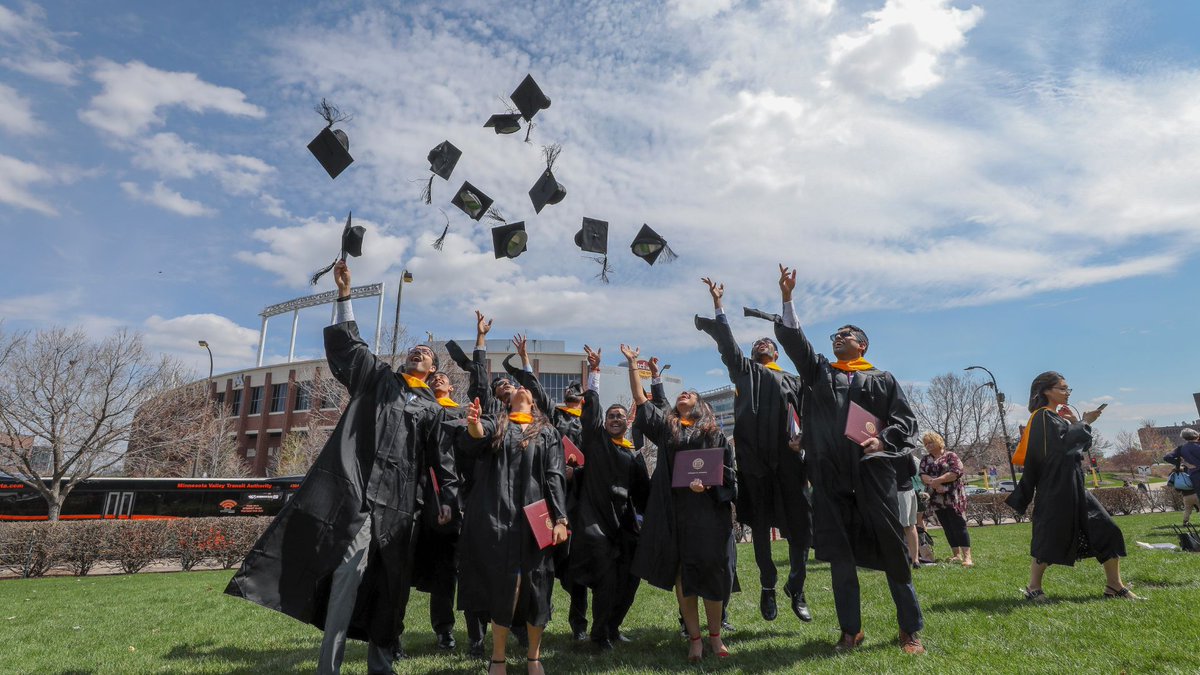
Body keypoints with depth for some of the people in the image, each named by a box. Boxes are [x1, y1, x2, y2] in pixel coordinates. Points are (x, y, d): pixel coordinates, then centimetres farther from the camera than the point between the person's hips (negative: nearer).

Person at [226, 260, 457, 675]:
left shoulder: (432, 408, 14)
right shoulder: (377, 377, 15)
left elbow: (441, 459, 13)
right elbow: (347, 342, 10)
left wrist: (447, 500, 5)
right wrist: (344, 294, 3)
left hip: (395, 497, 2)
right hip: (357, 484, -1)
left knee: (389, 580, 5)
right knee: (351, 569, -12)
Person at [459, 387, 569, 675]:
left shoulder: (547, 432, 12)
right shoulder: (494, 423, 11)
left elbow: (554, 477, 4)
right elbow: (476, 442, -13)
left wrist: (560, 519, -7)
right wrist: (473, 425, -37)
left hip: (534, 516, 1)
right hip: (497, 514, -1)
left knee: (534, 584, 3)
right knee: (505, 582, -5)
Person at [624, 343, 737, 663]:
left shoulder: (715, 433, 9)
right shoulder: (665, 426, 14)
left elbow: (727, 472, 5)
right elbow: (640, 400, 9)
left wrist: (707, 483, -15)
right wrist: (632, 364, 6)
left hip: (708, 513, -1)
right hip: (673, 512, 2)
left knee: (710, 575, 2)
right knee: (681, 577, 4)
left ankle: (715, 635, 19)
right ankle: (694, 638, 15)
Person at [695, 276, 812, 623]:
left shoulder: (792, 381, 21)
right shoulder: (743, 369, 20)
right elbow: (726, 340, 9)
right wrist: (717, 303, 3)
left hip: (787, 459, 1)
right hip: (754, 459, -1)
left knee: (800, 525, -1)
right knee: (760, 526, 4)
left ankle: (796, 587, 16)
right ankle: (768, 588, 18)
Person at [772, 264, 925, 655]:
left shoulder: (882, 380, 12)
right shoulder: (818, 372, 18)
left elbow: (906, 420, 5)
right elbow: (793, 339, 9)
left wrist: (884, 440, -15)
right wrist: (787, 298, -1)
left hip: (872, 475, -2)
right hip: (831, 477, 2)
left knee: (893, 553, 2)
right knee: (840, 556, 6)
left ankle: (909, 630, 16)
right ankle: (850, 630, 17)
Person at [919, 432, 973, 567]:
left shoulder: (950, 456, 1)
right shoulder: (925, 460, 14)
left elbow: (957, 472, -14)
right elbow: (923, 475, 0)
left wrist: (938, 480, -21)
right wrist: (934, 483, -20)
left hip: (954, 498, -5)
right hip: (936, 499, 5)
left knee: (959, 526, -9)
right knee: (948, 528, 9)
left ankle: (967, 557, -11)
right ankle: (957, 555, 16)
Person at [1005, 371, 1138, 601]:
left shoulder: (1060, 416, 19)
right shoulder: (1043, 416, -9)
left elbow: (1083, 445, 18)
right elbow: (1063, 441, -23)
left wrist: (1076, 422, 5)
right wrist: (1085, 422, -11)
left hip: (1074, 485, 9)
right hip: (1055, 486, -9)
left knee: (1107, 530, 6)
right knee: (1050, 538, -6)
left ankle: (1114, 586, 13)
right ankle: (1033, 588, 4)